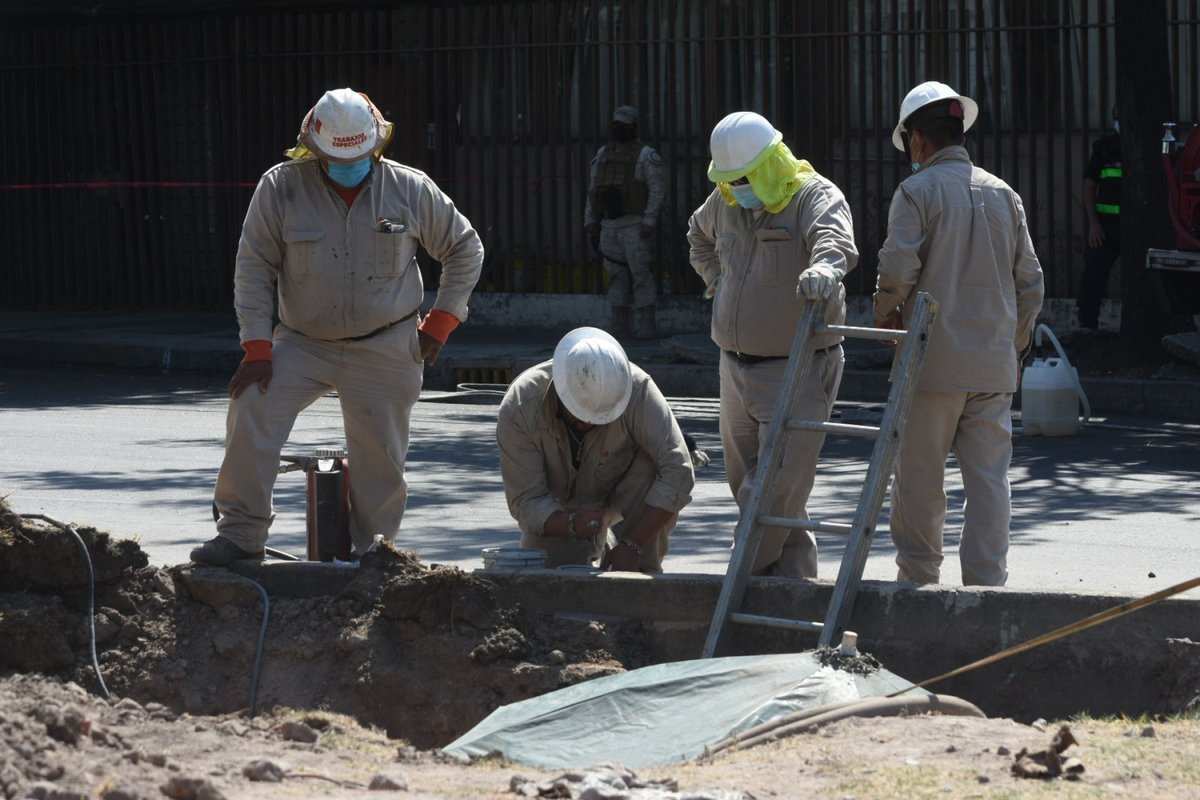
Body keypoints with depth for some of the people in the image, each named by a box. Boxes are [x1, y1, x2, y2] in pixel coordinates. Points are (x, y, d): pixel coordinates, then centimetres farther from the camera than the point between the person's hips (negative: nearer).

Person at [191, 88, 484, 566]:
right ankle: (241, 534, -9)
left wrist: (439, 325, 3)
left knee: (380, 454, -2)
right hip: (304, 343, 0)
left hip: (385, 351, 0)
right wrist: (258, 350, -10)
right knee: (251, 409, -17)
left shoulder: (410, 190, -3)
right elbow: (254, 270, -4)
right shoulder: (281, 188, -6)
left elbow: (465, 249, 10)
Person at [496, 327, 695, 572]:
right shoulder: (518, 408, -33)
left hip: (622, 491, -1)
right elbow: (526, 501, -28)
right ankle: (596, 551, 19)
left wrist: (632, 545, -43)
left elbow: (678, 472, -38)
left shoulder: (637, 389, -35)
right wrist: (571, 524, -50)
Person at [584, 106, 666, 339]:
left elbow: (657, 190, -10)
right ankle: (619, 327, 7)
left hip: (635, 225, -6)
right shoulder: (603, 155, 13)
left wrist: (649, 222, -17)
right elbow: (592, 189, 16)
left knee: (641, 273, -9)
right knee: (616, 276, 5)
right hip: (610, 225, 6)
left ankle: (647, 325, -8)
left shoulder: (646, 156, -5)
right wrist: (590, 221, 10)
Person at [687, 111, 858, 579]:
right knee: (747, 481, 12)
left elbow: (834, 239, -37)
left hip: (799, 370, -8)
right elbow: (699, 236, 32)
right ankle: (796, 572, 23)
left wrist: (824, 268, -60)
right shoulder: (726, 202, 8)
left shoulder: (815, 197, -13)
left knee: (779, 486, -12)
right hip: (736, 367, 8)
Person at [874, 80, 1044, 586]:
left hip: (933, 360, -4)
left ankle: (919, 578, 11)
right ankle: (986, 585, -1)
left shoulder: (916, 192, -5)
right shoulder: (1003, 195, 11)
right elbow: (1029, 283, 12)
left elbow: (897, 271, -15)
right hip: (995, 365, 4)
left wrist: (885, 317, 4)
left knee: (919, 480, 6)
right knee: (989, 479, 2)